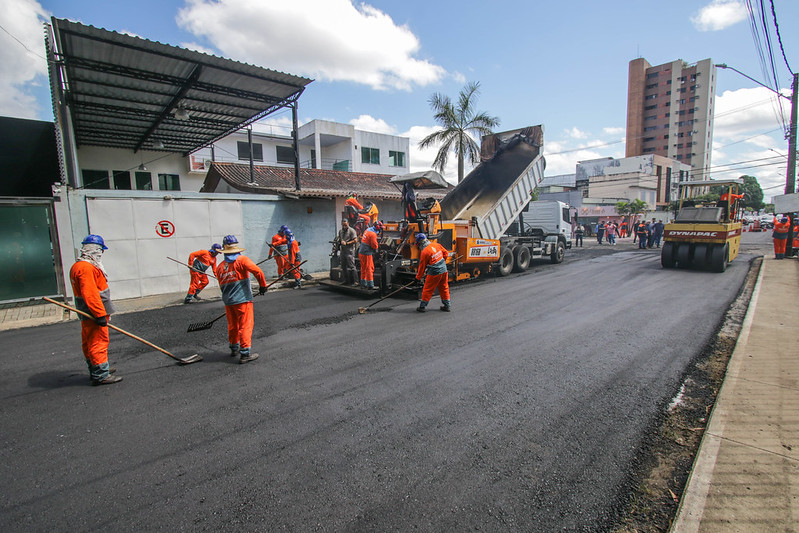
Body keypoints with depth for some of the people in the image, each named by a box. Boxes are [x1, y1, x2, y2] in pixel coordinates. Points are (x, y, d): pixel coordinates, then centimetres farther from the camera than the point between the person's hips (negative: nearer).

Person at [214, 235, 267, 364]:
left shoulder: (220, 267, 8)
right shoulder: (242, 260, -9)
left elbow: (222, 286, 16)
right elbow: (257, 271, -19)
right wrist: (262, 285, -5)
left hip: (228, 302, 6)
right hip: (243, 300, -6)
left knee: (233, 325, 19)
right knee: (246, 326, 0)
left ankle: (234, 349, 35)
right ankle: (245, 353, 1)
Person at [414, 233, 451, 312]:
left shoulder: (424, 252, -16)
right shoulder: (436, 245, 1)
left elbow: (422, 266, -8)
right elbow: (446, 253, 12)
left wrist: (418, 277, 5)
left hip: (434, 273, -6)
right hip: (444, 270, 6)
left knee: (427, 289, 7)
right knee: (444, 288, 18)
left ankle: (422, 306, 16)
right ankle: (447, 305, 25)